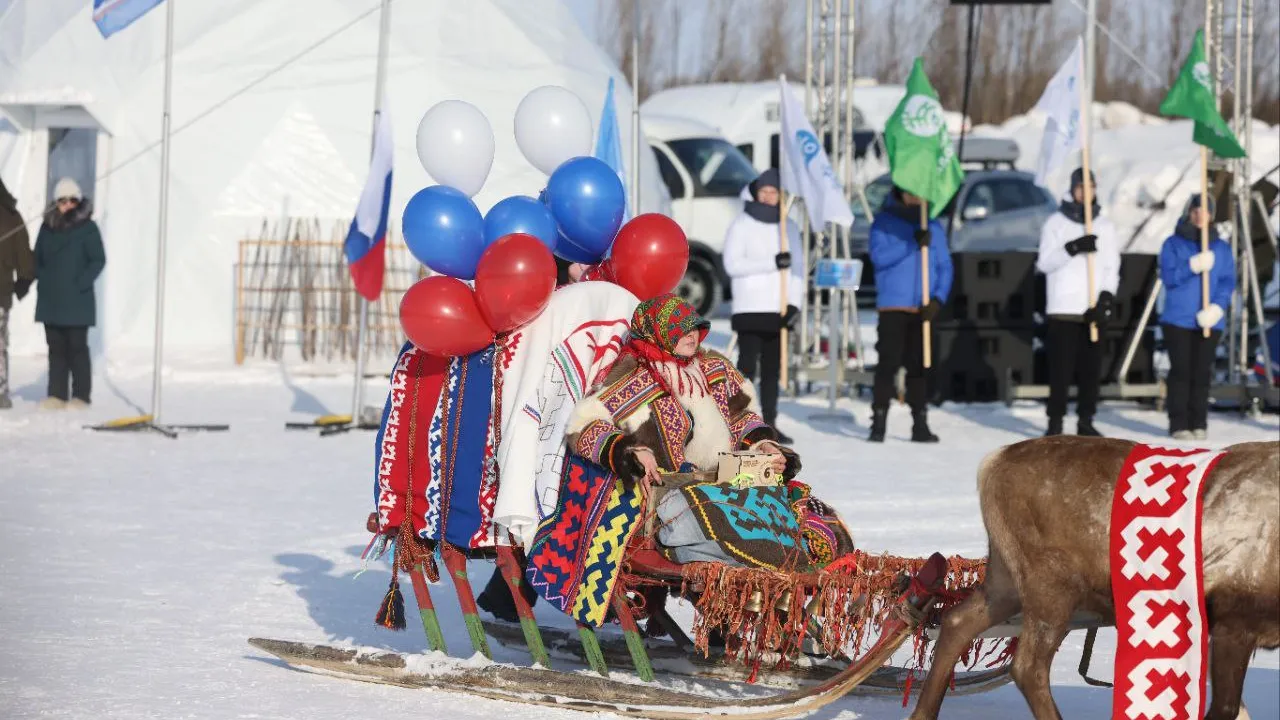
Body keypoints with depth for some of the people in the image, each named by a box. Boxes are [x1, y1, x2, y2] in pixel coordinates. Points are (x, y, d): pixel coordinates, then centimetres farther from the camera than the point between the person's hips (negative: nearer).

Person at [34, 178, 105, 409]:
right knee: (56, 348, 8)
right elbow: (38, 258, 18)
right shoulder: (48, 227, 8)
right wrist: (42, 279, 2)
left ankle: (80, 396, 1)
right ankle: (57, 394, 12)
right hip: (50, 300, 5)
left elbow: (98, 260, -5)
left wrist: (81, 283, -14)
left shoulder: (87, 227, -4)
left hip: (77, 301, -5)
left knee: (77, 348, -2)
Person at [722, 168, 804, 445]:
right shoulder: (742, 225, -1)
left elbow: (796, 269, 11)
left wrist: (795, 303, -3)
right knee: (747, 365, -10)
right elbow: (732, 264, -12)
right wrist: (772, 263, -20)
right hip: (750, 309, -4)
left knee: (773, 369, 7)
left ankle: (770, 422, 11)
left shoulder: (789, 227, 13)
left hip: (779, 310, 4)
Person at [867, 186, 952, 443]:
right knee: (887, 365, -6)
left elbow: (944, 266, 7)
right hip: (893, 307, -3)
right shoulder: (884, 222, 3)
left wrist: (938, 298, -8)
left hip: (922, 309, 3)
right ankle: (878, 424, -3)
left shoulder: (932, 226, 10)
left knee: (918, 367, 4)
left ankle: (920, 424, 7)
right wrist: (912, 244, -20)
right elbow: (879, 256, -11)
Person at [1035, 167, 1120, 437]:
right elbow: (1044, 262, -5)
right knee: (1061, 368, -5)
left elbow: (1112, 268, 7)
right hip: (1063, 308, -3)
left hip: (1094, 310, 3)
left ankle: (1086, 420, 11)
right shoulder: (1056, 223, 3)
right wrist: (1073, 248, -19)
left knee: (1091, 369, 4)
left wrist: (1105, 298, -8)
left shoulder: (1105, 227, 11)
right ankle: (1055, 422, -1)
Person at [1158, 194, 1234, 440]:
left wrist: (1217, 307, -15)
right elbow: (1168, 276, -6)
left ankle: (1199, 424, 6)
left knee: (1201, 372, 0)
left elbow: (1227, 282, 2)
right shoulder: (1173, 244, 4)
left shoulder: (1222, 247, 10)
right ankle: (1179, 424, -4)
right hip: (1178, 319, -2)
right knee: (1181, 371, -6)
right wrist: (1193, 266, -21)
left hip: (1209, 321, 2)